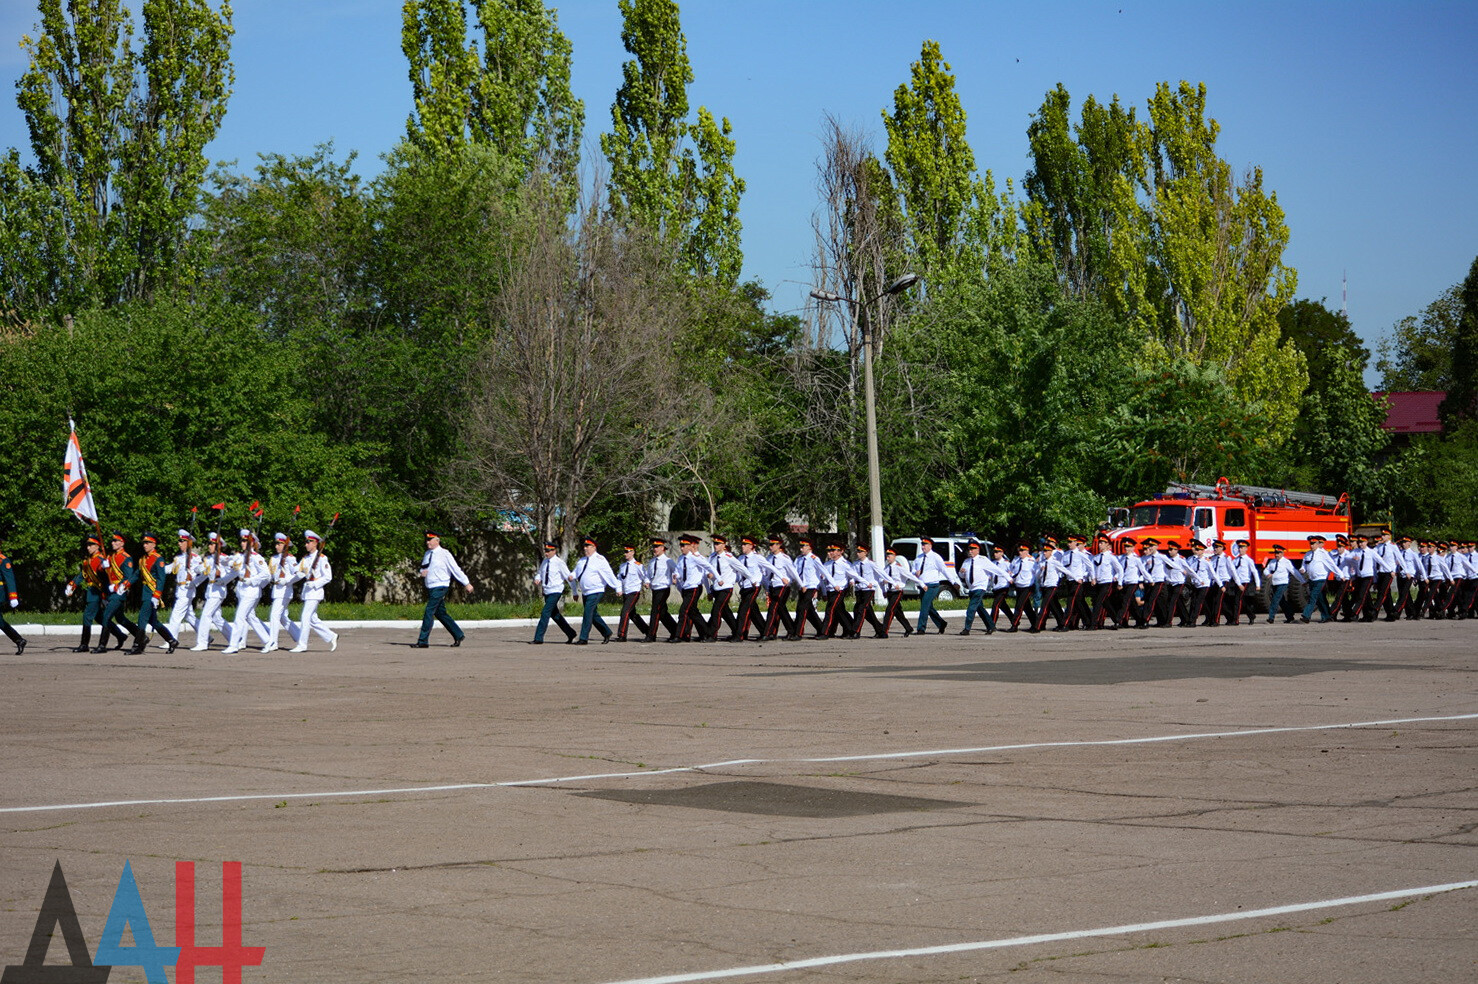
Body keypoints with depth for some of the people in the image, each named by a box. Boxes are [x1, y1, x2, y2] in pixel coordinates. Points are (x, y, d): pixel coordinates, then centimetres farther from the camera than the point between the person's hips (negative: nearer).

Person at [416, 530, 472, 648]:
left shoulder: (444, 554, -10)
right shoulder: (427, 554, 11)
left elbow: (456, 570, -7)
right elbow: (423, 568, 24)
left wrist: (467, 584, -4)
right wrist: (422, 572, -2)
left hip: (440, 587, -8)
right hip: (430, 588, 8)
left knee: (429, 612, -13)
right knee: (440, 613, 12)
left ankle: (423, 641, -11)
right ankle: (458, 635, 24)